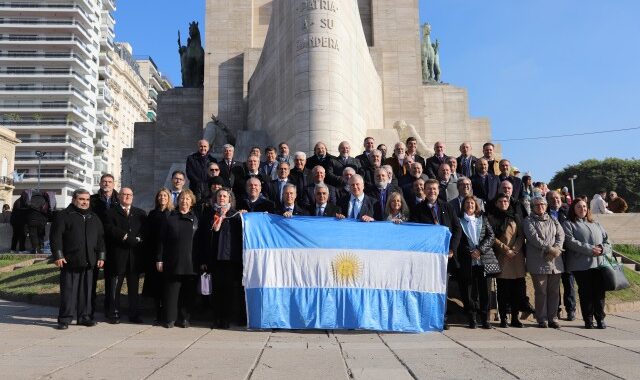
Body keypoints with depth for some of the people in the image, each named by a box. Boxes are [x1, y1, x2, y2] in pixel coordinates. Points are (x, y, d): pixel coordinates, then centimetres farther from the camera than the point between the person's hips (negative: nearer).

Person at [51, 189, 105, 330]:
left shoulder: (94, 218, 16)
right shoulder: (63, 216, 1)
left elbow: (100, 238, 16)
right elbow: (56, 237, -5)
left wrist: (101, 256, 10)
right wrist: (58, 256, -11)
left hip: (89, 261, 4)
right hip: (70, 261, -4)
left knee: (86, 290, 8)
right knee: (68, 290, -1)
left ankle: (84, 316, 17)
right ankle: (65, 319, 8)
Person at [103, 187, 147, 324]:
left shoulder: (141, 214, 16)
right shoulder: (111, 213, 7)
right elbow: (111, 231, -9)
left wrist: (135, 240, -11)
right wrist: (131, 239, -15)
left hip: (135, 256, 2)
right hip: (117, 256, -2)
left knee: (134, 287, 6)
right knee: (114, 287, 2)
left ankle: (134, 314, 13)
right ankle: (113, 314, 11)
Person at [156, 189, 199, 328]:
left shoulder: (195, 219, 8)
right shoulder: (170, 218, 6)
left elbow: (200, 241, 7)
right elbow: (161, 240, 4)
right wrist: (159, 259, -2)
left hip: (190, 263, 1)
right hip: (172, 263, -1)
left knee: (188, 292, 4)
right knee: (171, 291, 2)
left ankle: (184, 318, 15)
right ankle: (170, 319, 12)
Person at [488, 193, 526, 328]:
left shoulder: (516, 218, 17)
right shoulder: (492, 218, 8)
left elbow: (521, 236, 9)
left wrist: (514, 249, -6)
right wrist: (506, 249, -9)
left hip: (517, 255, 3)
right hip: (501, 257, -3)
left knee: (518, 289, 1)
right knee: (503, 290, -3)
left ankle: (515, 317, 10)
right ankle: (503, 318, 4)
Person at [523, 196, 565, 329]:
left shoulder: (553, 220, 20)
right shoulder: (529, 221, 5)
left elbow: (561, 235, 6)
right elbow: (534, 238, -9)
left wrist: (556, 249, -12)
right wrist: (549, 249, -17)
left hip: (555, 261, 4)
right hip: (539, 262, -4)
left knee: (554, 291, 6)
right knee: (541, 291, -2)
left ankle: (553, 318, 14)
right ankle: (542, 319, 6)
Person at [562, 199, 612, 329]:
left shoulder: (596, 224, 22)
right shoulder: (568, 224, 3)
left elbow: (607, 239, 15)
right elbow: (571, 242, -10)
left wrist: (602, 249, -7)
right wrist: (590, 249, -16)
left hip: (599, 263, 4)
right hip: (581, 265, -4)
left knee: (599, 292, 4)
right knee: (585, 293, 1)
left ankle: (600, 319, 15)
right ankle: (588, 321, 10)